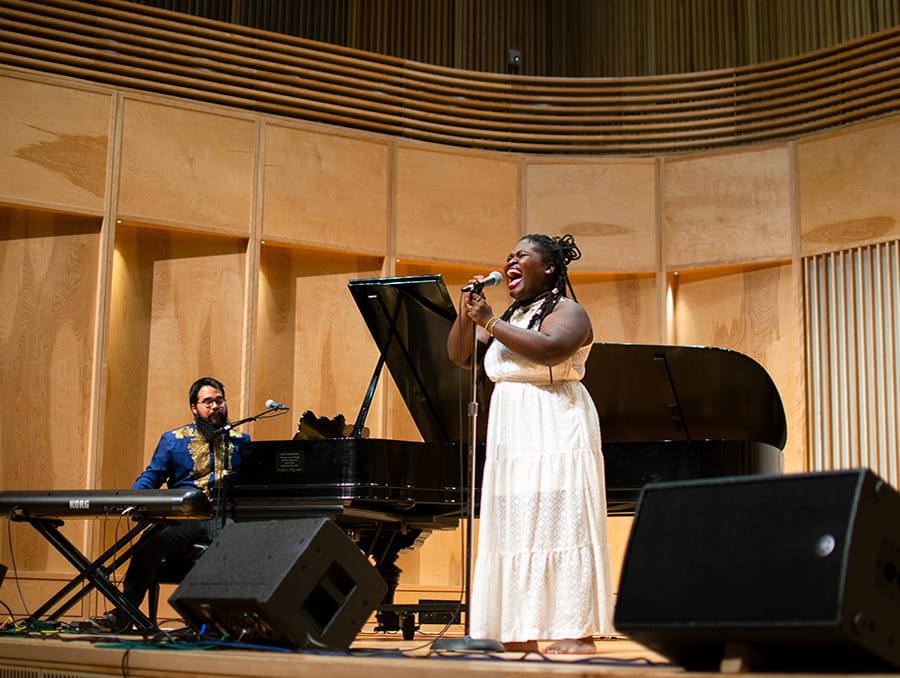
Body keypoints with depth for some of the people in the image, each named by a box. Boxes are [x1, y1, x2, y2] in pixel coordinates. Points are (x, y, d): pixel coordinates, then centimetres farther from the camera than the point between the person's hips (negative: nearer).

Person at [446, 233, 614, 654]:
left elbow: (548, 350, -23)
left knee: (560, 524, -10)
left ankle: (579, 633, -8)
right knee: (516, 529, 4)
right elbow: (459, 355, 17)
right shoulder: (509, 318, 20)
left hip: (556, 435, -8)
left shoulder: (567, 312, -2)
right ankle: (521, 635, 7)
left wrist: (488, 322, -17)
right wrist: (467, 312, 1)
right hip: (512, 437, 8)